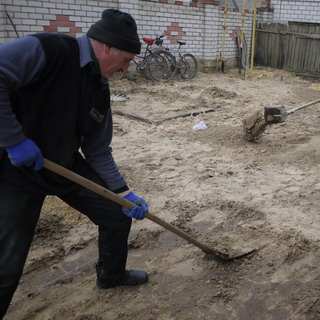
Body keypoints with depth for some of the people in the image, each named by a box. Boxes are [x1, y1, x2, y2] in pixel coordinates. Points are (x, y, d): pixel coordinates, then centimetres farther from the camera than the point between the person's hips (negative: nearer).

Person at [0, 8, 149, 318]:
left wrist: (124, 192, 1)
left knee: (118, 213, 10)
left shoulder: (100, 89, 2)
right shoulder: (47, 49, -21)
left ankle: (111, 275, 37)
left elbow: (98, 151, 5)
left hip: (67, 165, 7)